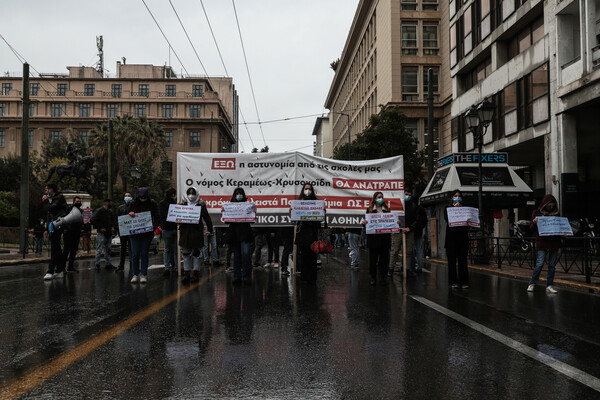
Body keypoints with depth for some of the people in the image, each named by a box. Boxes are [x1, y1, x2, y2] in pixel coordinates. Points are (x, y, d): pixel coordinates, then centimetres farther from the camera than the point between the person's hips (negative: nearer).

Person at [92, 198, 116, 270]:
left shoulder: (110, 211, 15)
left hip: (109, 233, 8)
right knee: (99, 249, -7)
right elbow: (93, 220, -16)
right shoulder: (99, 211, -9)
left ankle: (107, 264, 17)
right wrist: (100, 228, -15)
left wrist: (112, 226, 16)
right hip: (102, 233, -8)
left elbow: (113, 219, 32)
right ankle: (97, 265, -3)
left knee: (108, 249, 11)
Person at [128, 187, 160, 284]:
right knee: (135, 254, -1)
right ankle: (135, 274, 8)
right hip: (134, 233, 1)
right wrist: (130, 215, -13)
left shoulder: (152, 204, 0)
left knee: (144, 254, 2)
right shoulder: (133, 204, 4)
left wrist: (154, 227, -17)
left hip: (147, 233, -1)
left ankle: (143, 274, 9)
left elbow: (157, 218, 0)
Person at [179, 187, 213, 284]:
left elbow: (207, 219, 3)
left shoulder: (201, 206, 1)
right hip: (185, 232, 3)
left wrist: (210, 231, -1)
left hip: (197, 232, -3)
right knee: (186, 254, 5)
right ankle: (186, 274, 12)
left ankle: (196, 273, 10)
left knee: (196, 253, 1)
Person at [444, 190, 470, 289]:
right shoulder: (448, 208, 10)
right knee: (452, 260, 0)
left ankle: (464, 281, 5)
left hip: (462, 236, 1)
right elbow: (446, 218, -10)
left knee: (463, 260, 0)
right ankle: (454, 281, 7)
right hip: (451, 236, -1)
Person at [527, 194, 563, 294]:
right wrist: (534, 223, -20)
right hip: (542, 242, -4)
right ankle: (532, 284, 3)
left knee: (552, 265, 5)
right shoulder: (537, 213, 3)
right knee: (539, 264, -9)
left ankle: (549, 286, 12)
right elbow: (531, 227, 1)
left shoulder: (555, 214, 11)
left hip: (554, 242, 4)